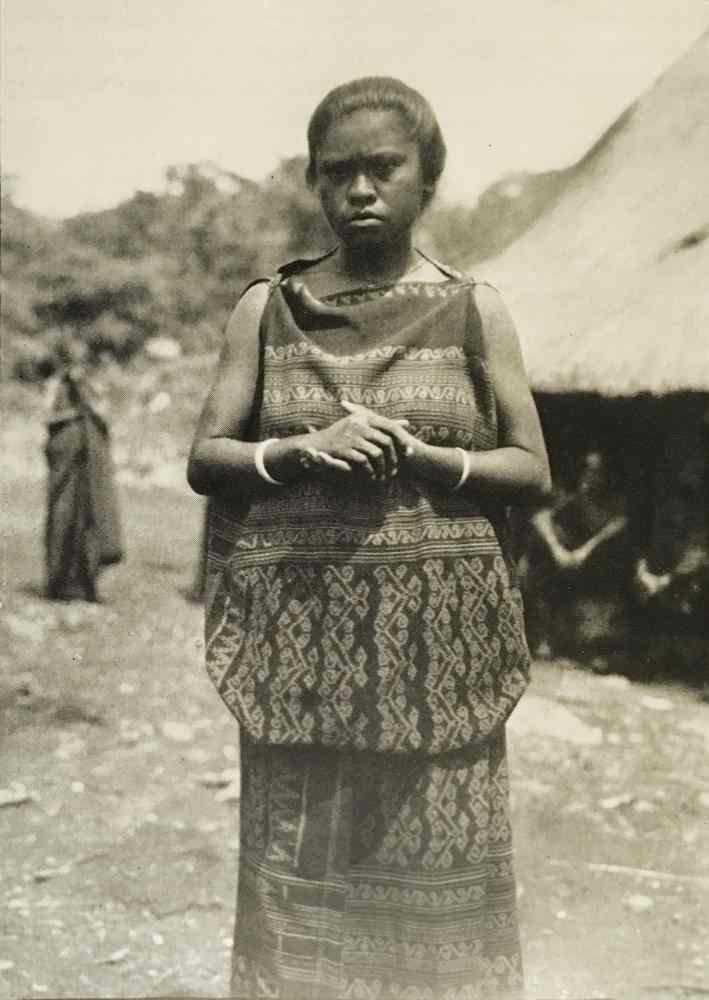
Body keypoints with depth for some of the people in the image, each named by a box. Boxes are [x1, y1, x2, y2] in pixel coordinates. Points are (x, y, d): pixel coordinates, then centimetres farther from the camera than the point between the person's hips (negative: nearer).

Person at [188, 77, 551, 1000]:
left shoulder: (473, 311, 4)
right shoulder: (268, 307, 6)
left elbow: (532, 469, 4)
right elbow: (203, 459, 5)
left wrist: (420, 457, -14)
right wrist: (300, 450, -14)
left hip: (436, 630, 0)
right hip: (296, 627, 1)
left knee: (435, 867, 5)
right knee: (300, 862, 5)